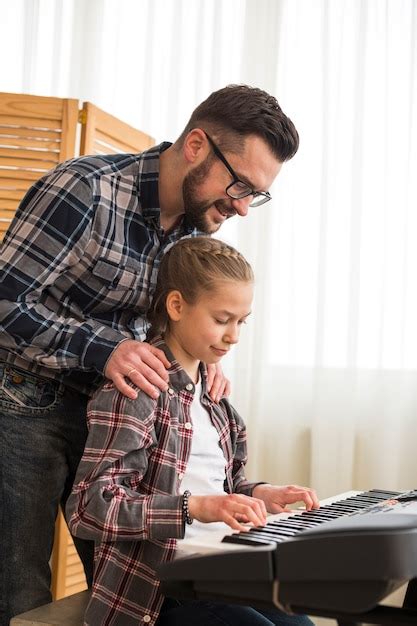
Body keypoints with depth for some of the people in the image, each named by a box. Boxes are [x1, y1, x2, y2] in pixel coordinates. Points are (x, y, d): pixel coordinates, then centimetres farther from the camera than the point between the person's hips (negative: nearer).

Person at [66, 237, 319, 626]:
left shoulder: (210, 390, 13)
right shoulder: (137, 388, -13)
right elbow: (89, 507, -22)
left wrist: (263, 495, 2)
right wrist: (195, 507, -30)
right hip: (154, 586, -8)